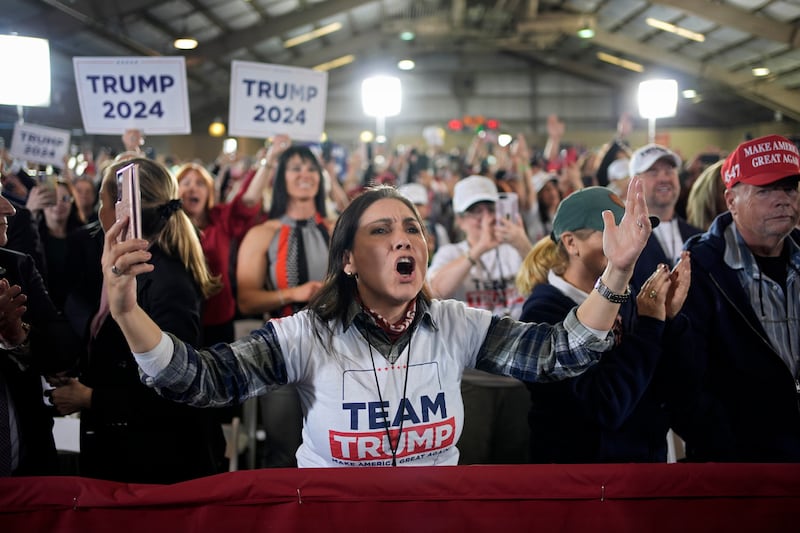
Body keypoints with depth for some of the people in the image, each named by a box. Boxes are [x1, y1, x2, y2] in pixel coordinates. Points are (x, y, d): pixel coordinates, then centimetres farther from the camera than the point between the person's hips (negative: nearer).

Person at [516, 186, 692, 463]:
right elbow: (607, 408, -28)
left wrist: (670, 318, -13)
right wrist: (648, 325, -23)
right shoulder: (544, 313, -19)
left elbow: (665, 388, -2)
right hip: (587, 455, -6)